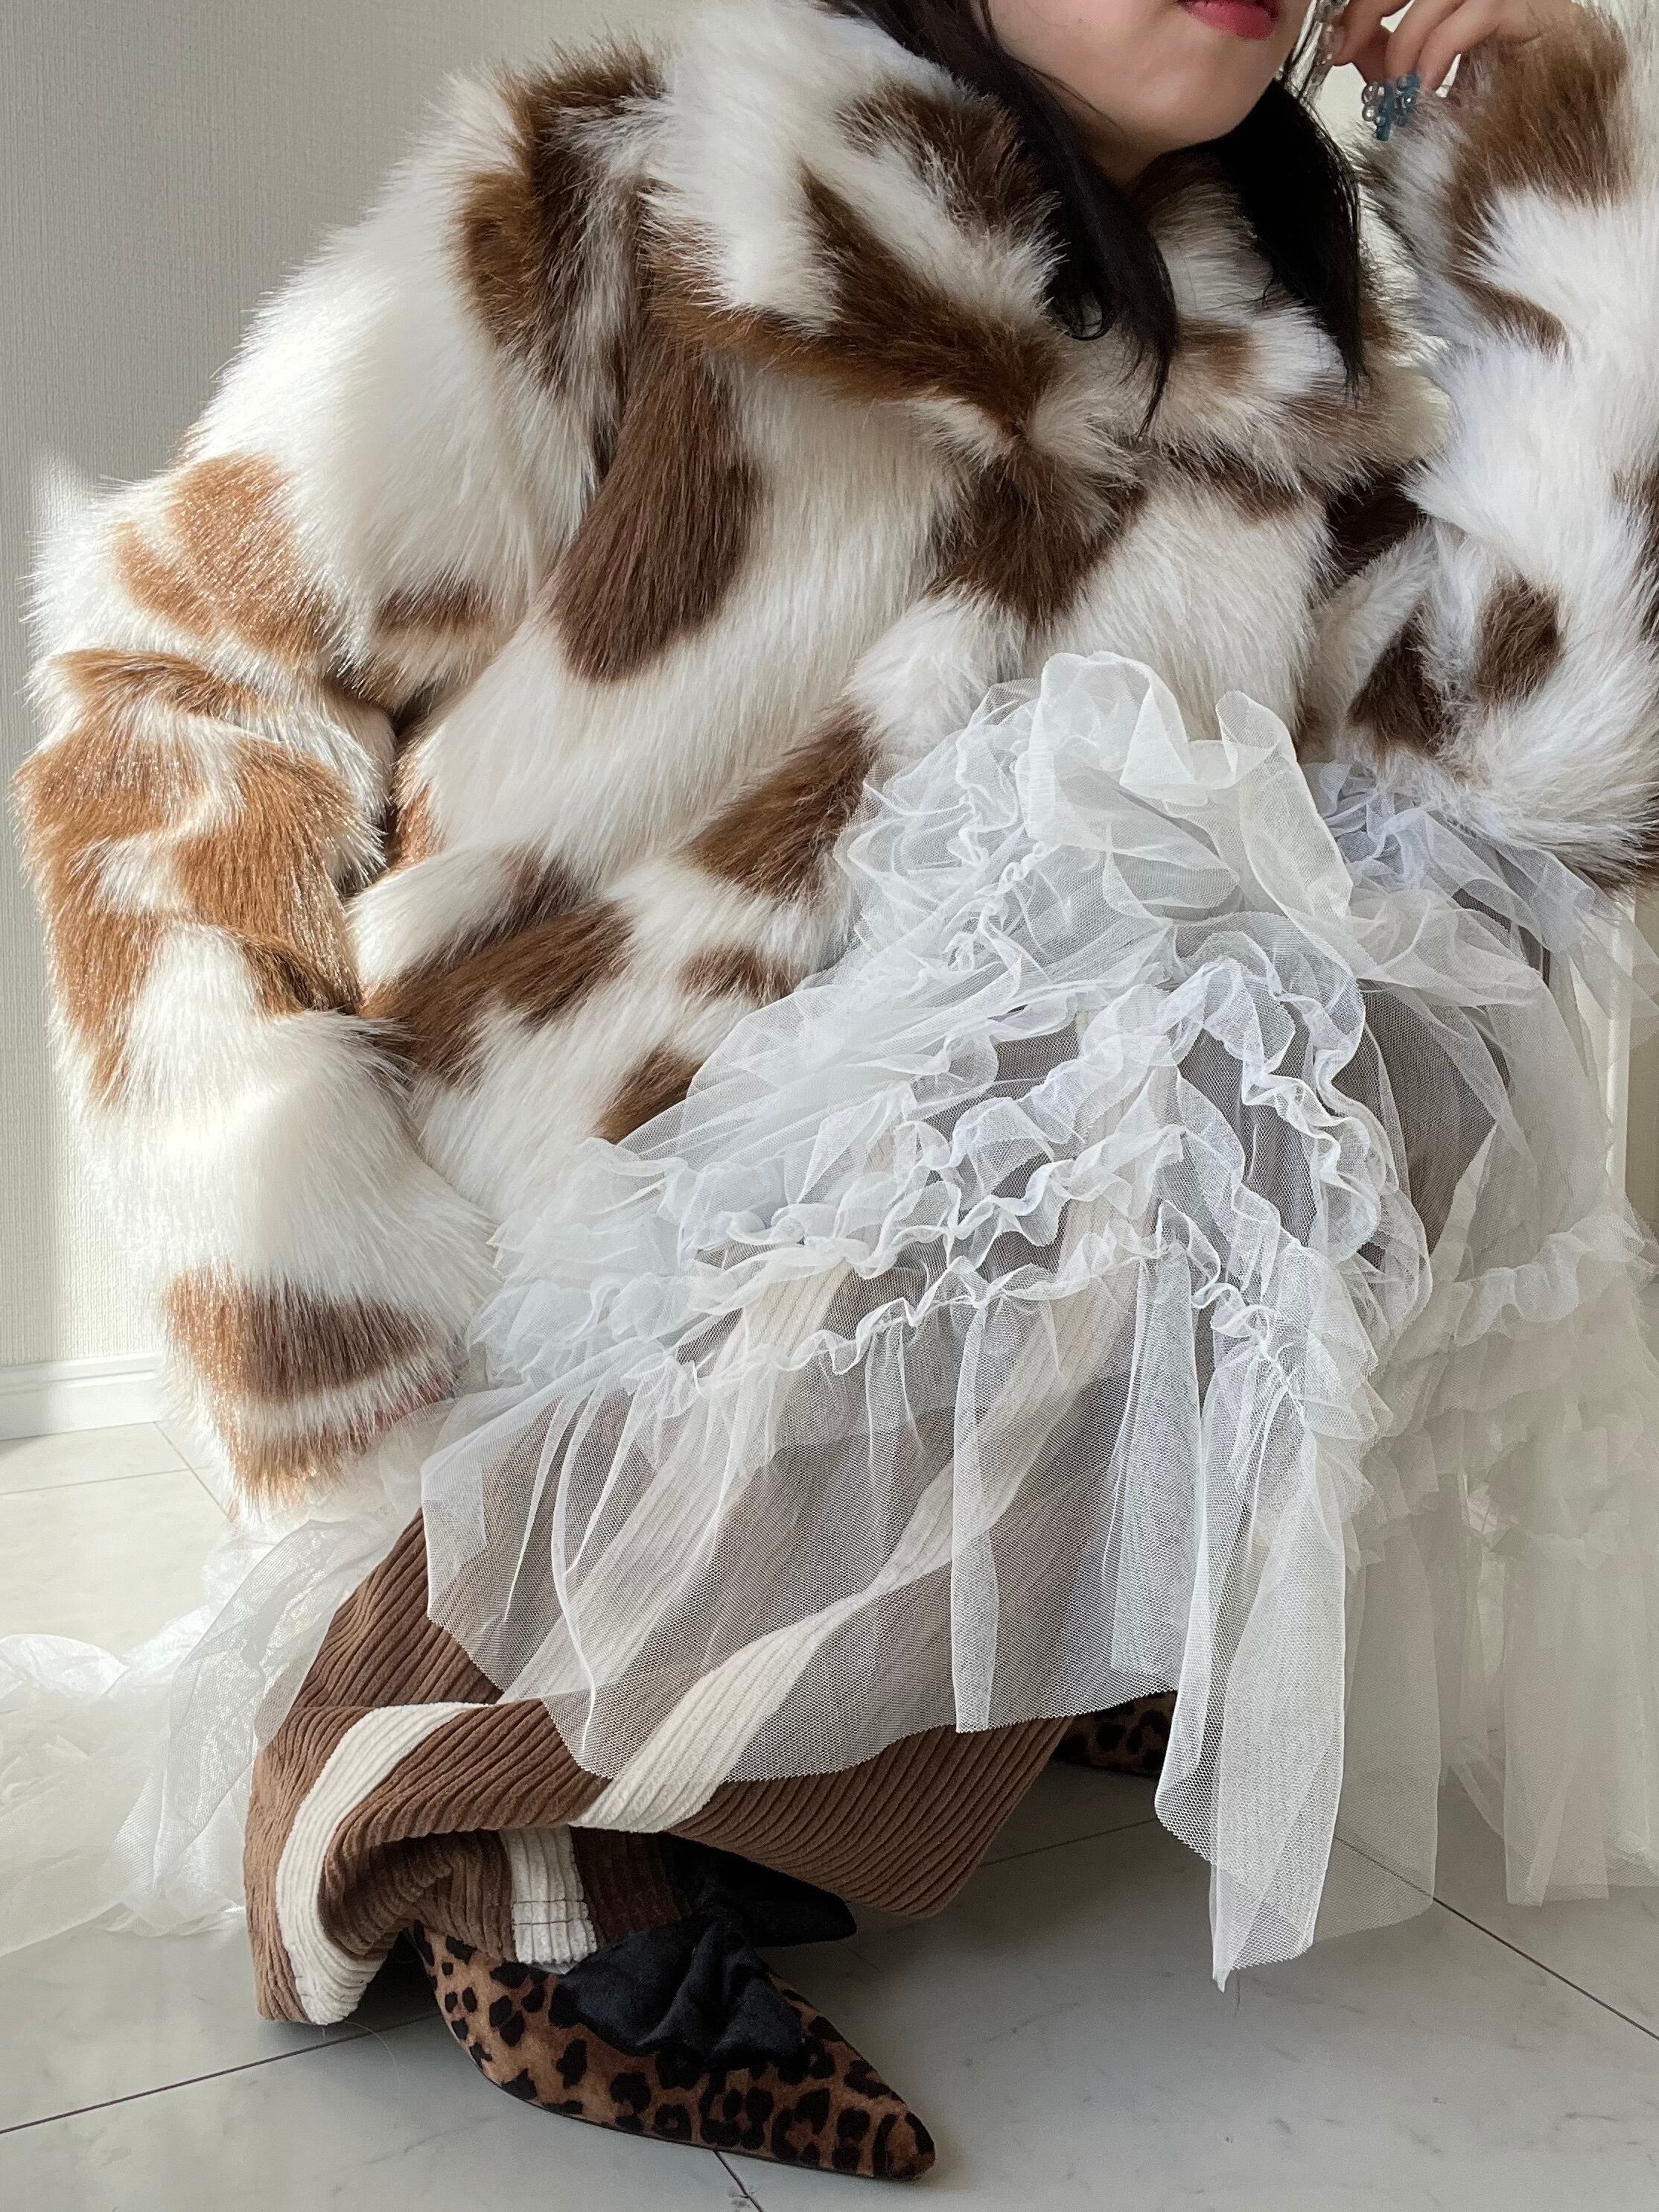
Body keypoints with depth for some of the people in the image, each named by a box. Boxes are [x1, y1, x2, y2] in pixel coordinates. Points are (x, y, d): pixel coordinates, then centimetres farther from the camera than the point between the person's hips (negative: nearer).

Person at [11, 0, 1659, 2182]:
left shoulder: (1278, 383, 8)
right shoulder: (615, 213, -7)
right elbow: (186, 670, -8)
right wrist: (307, 1280, -16)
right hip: (607, 1304, -5)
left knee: (1382, 1020, -12)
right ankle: (465, 1703, -16)